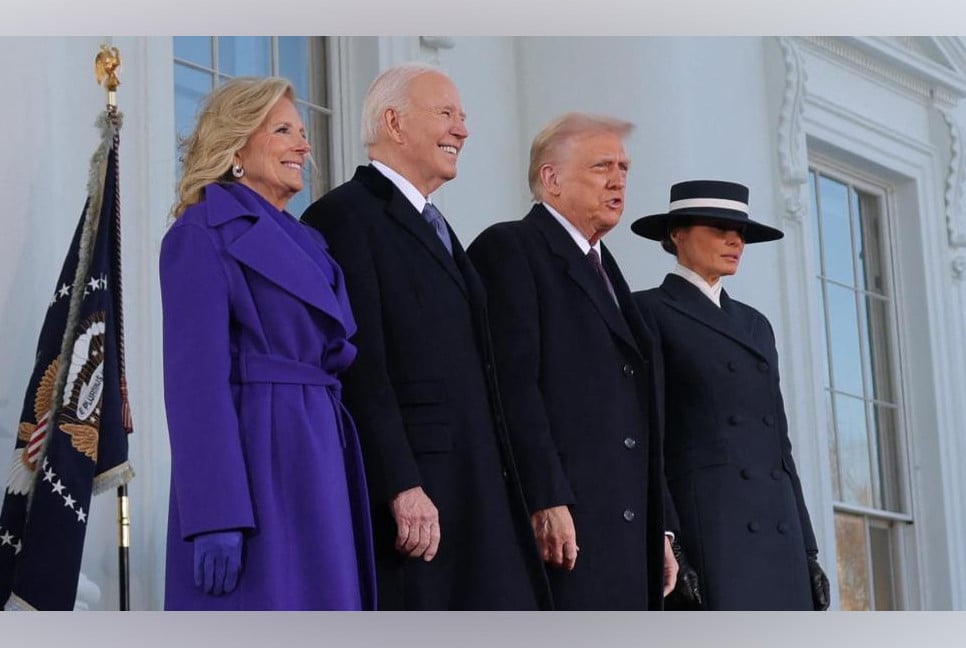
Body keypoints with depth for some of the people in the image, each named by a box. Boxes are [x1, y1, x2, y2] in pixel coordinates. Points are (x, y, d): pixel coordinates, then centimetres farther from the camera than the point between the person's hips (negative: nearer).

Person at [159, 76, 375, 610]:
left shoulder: (303, 241, 20)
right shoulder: (204, 234, -5)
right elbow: (195, 379, -13)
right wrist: (215, 519, -21)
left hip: (319, 464, 8)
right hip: (254, 462, -8)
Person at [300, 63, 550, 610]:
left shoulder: (436, 228, 24)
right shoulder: (346, 216, -6)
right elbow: (361, 367, -15)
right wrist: (402, 487, -21)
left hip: (477, 495, 9)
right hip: (410, 499, -9)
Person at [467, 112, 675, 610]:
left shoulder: (605, 271, 26)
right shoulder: (510, 249, 0)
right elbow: (514, 382, -12)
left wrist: (659, 533, 16)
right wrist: (546, 502, -20)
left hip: (627, 536, 8)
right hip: (560, 525, -8)